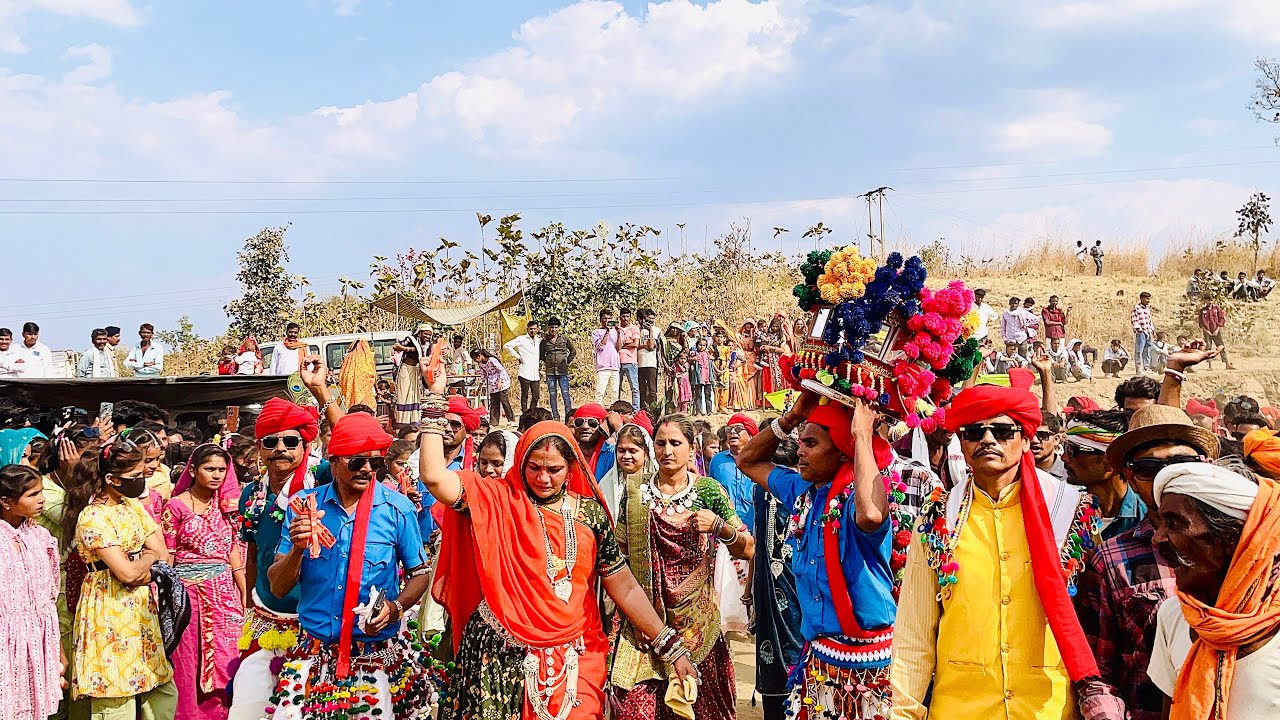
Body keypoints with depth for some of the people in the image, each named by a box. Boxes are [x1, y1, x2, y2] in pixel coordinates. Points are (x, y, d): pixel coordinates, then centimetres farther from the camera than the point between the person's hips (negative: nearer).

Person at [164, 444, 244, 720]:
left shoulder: (225, 505, 9)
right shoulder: (176, 507, -5)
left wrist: (244, 592, 8)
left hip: (224, 592, 4)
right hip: (190, 592, -4)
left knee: (224, 662, 6)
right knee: (190, 665, 4)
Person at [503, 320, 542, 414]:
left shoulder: (539, 340, 15)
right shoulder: (521, 339, -1)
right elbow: (507, 346, -4)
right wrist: (517, 356, -4)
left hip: (535, 374, 5)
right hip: (525, 373, -5)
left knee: (535, 397, 6)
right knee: (525, 396, 0)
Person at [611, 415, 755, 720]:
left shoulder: (709, 490, -2)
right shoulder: (636, 490, 2)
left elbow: (747, 550, -3)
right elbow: (620, 556, 4)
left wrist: (718, 525, -22)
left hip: (697, 619, 0)